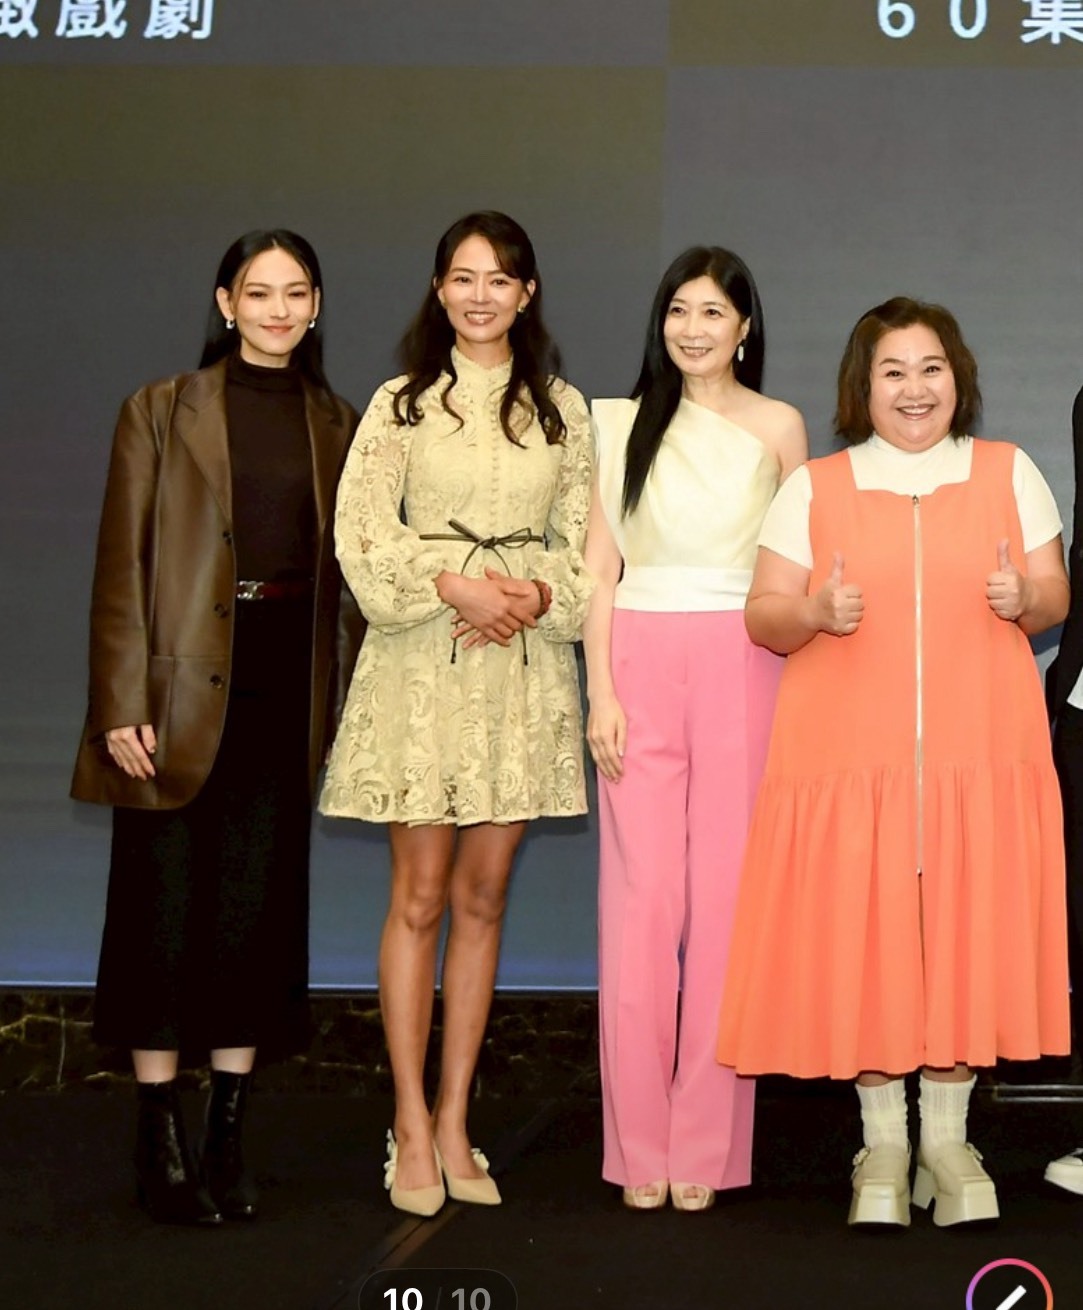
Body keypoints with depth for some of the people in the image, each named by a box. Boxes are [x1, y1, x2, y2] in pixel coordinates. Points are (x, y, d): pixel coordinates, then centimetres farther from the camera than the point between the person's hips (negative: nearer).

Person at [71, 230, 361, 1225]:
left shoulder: (339, 427, 11)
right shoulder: (162, 413, 3)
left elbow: (352, 571, 11)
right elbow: (122, 566, -2)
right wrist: (122, 705, -10)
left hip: (285, 687, 3)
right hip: (180, 686, -2)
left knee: (257, 908, 6)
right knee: (164, 908, 1)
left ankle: (228, 1135, 15)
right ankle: (160, 1138, 11)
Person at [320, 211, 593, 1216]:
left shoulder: (563, 408, 9)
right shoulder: (402, 403, 2)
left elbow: (582, 540, 9)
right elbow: (361, 534, -5)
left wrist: (541, 590, -10)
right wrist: (453, 585, -16)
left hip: (525, 659, 3)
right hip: (423, 659, -2)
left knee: (482, 896, 7)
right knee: (420, 896, 0)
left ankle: (454, 1122, 15)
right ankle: (411, 1127, 8)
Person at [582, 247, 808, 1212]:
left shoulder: (778, 427, 8)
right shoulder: (624, 423, 10)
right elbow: (600, 567, 7)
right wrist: (600, 690, -2)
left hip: (744, 669, -1)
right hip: (641, 665, 1)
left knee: (726, 897, -2)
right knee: (642, 899, -2)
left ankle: (706, 1146, 6)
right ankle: (640, 1145, 6)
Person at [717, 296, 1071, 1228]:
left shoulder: (1010, 473, 10)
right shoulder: (814, 489, 7)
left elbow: (1055, 596, 10)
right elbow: (763, 618, 5)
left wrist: (1023, 599, -12)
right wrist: (816, 612, -16)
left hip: (980, 756, 1)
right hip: (850, 756, 0)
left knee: (966, 939, 0)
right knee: (861, 940, -1)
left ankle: (949, 1141, 15)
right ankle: (884, 1144, 14)